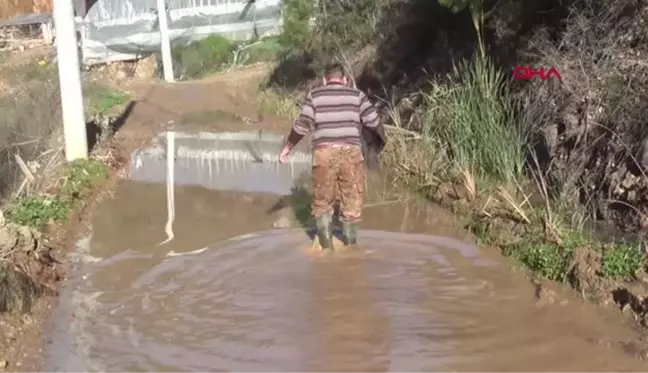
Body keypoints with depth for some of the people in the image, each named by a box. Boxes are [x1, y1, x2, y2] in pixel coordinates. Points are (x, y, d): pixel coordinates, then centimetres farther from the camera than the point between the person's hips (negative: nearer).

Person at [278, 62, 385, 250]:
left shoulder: (315, 95, 9)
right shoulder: (357, 95, 9)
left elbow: (302, 124, 3)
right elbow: (374, 122, 6)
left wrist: (287, 147, 13)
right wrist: (381, 143, 23)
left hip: (324, 153, 0)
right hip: (351, 152, 0)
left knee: (322, 201, 13)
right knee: (352, 200, 12)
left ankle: (327, 244, 8)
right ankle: (350, 244, 18)